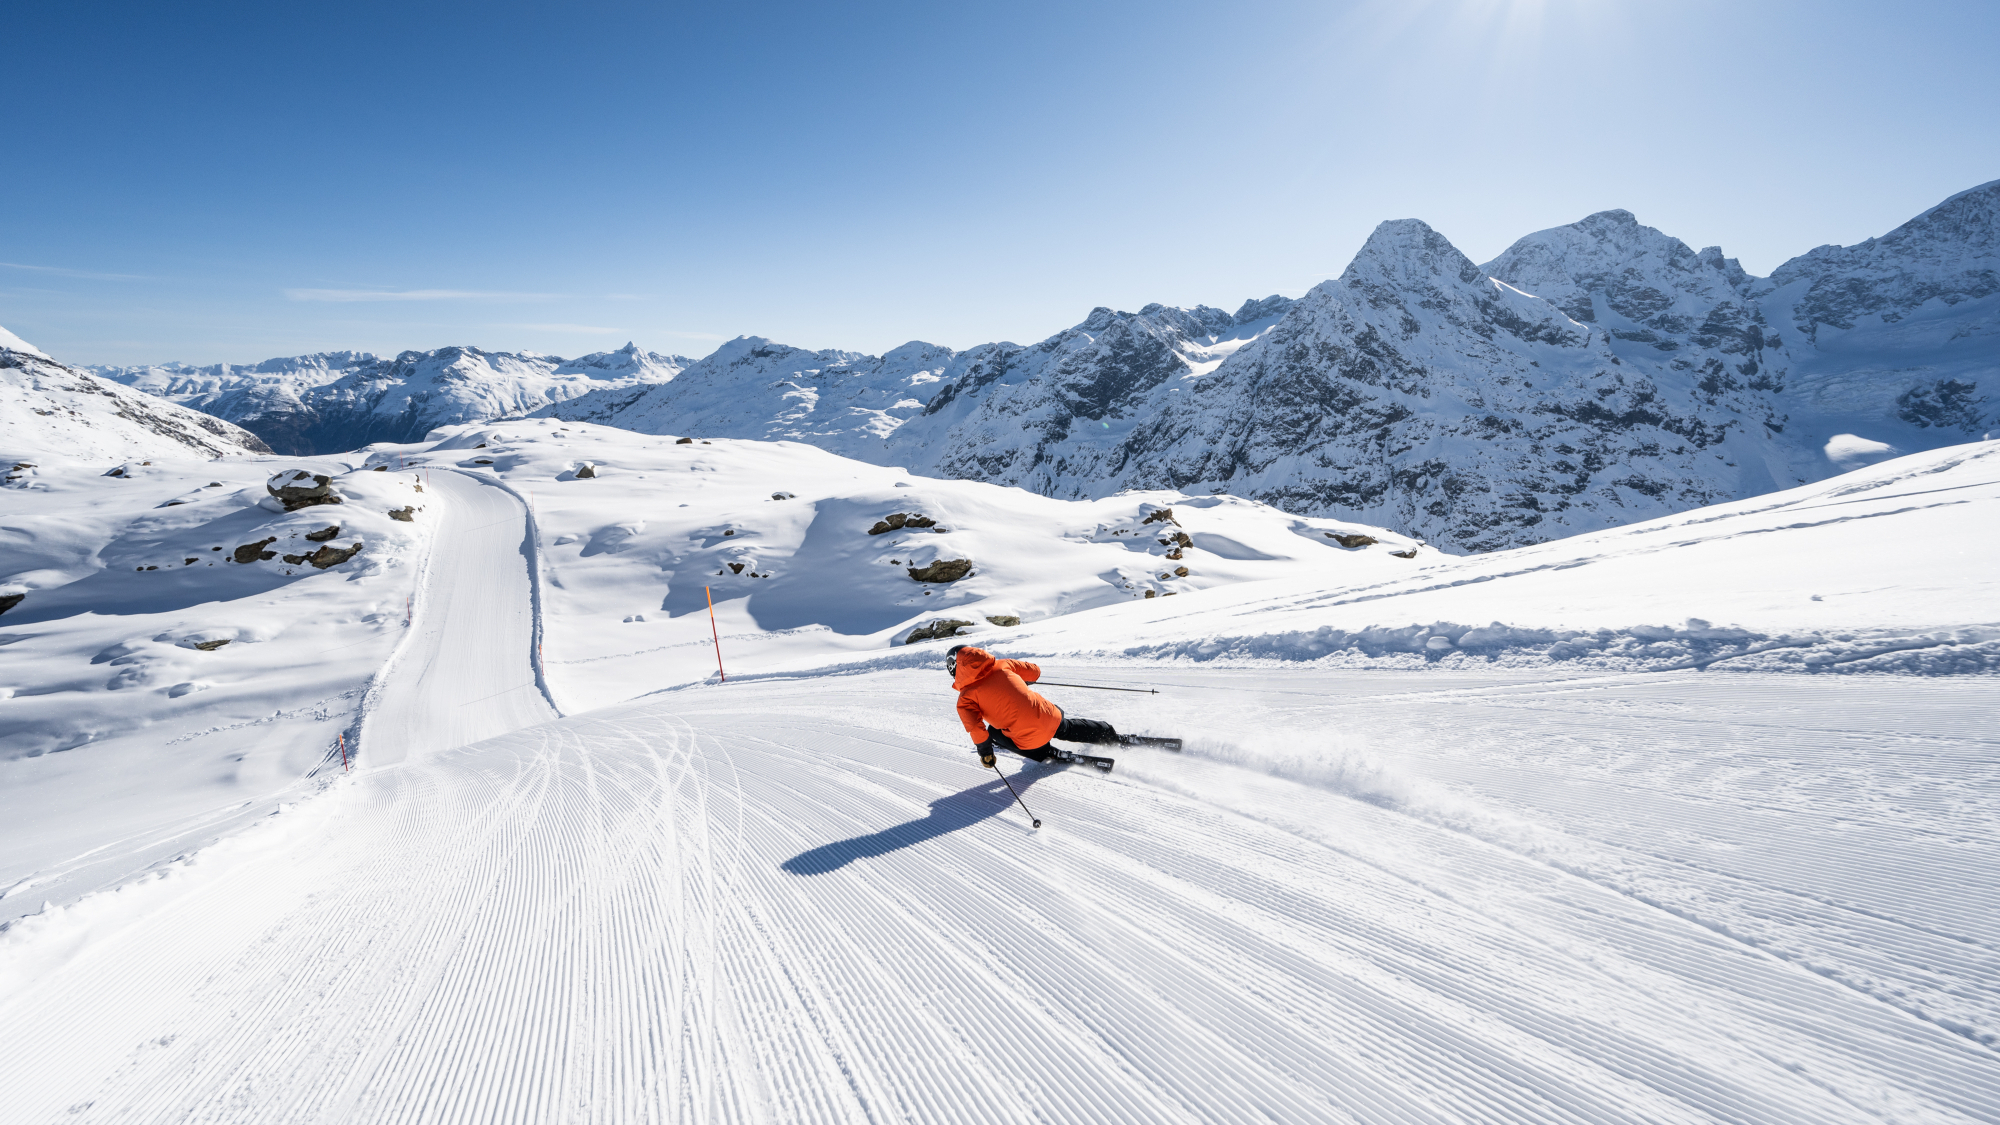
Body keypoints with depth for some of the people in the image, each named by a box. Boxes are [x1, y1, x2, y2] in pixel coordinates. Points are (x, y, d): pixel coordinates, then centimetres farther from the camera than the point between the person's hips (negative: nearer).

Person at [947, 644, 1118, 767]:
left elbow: (975, 728, -16)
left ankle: (1046, 754, 19)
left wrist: (985, 752, -1)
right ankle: (1113, 737, 49)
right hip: (1051, 718, 5)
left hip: (1030, 741, -4)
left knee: (994, 732, 21)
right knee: (1071, 728, 34)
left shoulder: (966, 698, -4)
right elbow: (1034, 672, 18)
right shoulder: (1001, 665, 7)